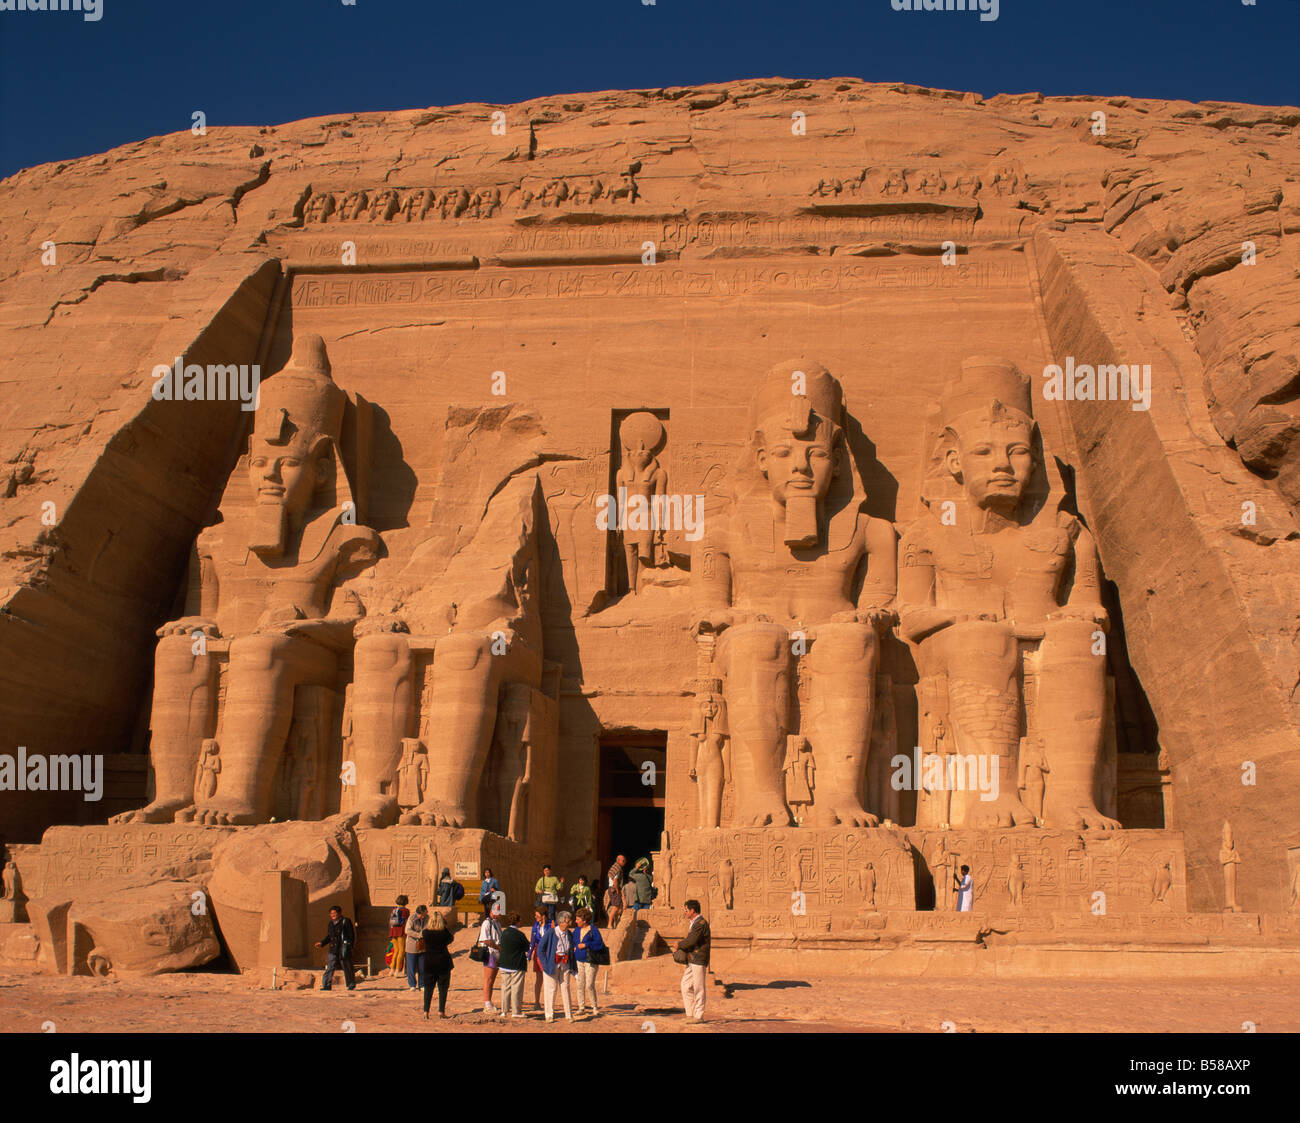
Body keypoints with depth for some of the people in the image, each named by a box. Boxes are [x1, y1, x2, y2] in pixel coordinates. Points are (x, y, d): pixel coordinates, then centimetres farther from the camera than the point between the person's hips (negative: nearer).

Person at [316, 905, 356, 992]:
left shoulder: (346, 921, -4)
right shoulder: (331, 923, 14)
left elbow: (351, 936, -6)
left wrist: (349, 946, -13)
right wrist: (322, 943, 11)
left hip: (344, 949, -5)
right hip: (333, 950, 5)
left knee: (347, 968, 3)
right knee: (330, 967, -7)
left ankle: (351, 985, 17)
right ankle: (326, 985, -7)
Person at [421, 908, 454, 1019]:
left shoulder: (426, 932, -7)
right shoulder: (444, 932, -12)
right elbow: (450, 939, 8)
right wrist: (444, 926, 4)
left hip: (429, 962, 2)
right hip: (443, 962, -2)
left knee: (428, 987, 8)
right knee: (443, 987, 8)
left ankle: (426, 1011, 2)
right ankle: (441, 1011, 7)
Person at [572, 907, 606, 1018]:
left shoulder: (593, 930, -10)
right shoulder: (577, 930, 10)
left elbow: (599, 944, -18)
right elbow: (572, 941, 27)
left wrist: (586, 945, -18)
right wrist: (574, 947, 9)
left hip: (590, 961, -6)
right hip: (579, 960, 6)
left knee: (589, 986, -7)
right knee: (580, 985, 6)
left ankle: (595, 1008, 6)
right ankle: (581, 1007, 14)